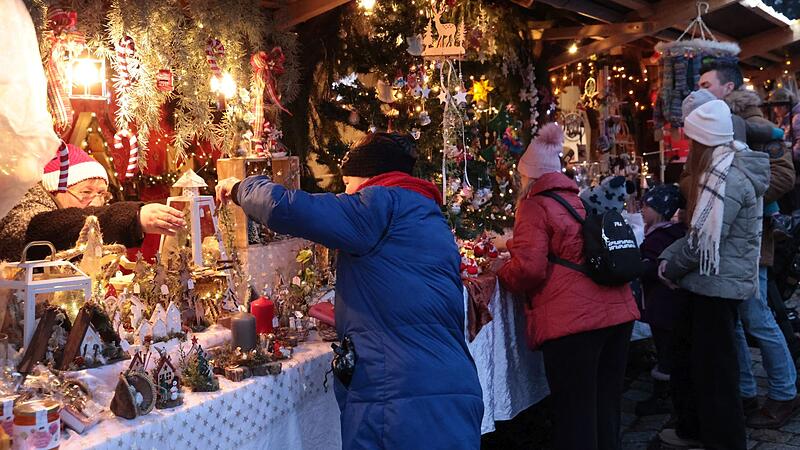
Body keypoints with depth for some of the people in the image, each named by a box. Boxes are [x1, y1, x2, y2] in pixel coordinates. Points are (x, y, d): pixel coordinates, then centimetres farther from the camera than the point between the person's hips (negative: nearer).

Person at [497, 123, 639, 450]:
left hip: (573, 318, -7)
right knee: (606, 407, 17)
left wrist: (501, 273, 7)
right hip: (618, 310, 7)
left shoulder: (534, 205, -3)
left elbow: (529, 268, -14)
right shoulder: (582, 201, 19)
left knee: (575, 411, 2)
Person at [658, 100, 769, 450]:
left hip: (717, 284, -10)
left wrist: (671, 268, -9)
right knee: (690, 353, 20)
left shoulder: (727, 175, -21)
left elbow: (704, 239, -23)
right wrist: (668, 256, 6)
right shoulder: (726, 167, 12)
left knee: (714, 367, 1)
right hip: (714, 281, 10)